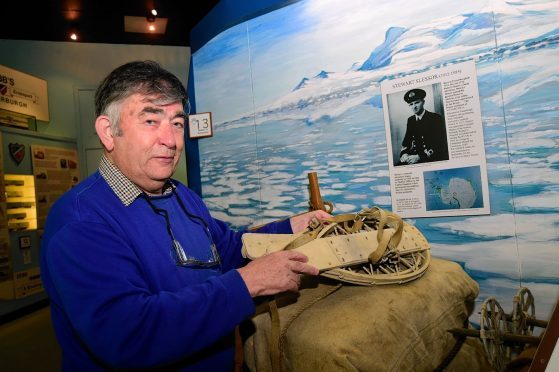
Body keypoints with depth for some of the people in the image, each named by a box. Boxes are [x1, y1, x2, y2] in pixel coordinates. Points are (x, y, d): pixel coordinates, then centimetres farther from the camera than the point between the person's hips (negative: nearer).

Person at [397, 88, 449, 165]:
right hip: (413, 156, 5)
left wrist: (419, 157, -22)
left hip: (433, 159, -4)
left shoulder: (436, 118, -3)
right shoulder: (410, 120, 13)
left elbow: (439, 144, -11)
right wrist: (404, 154, -11)